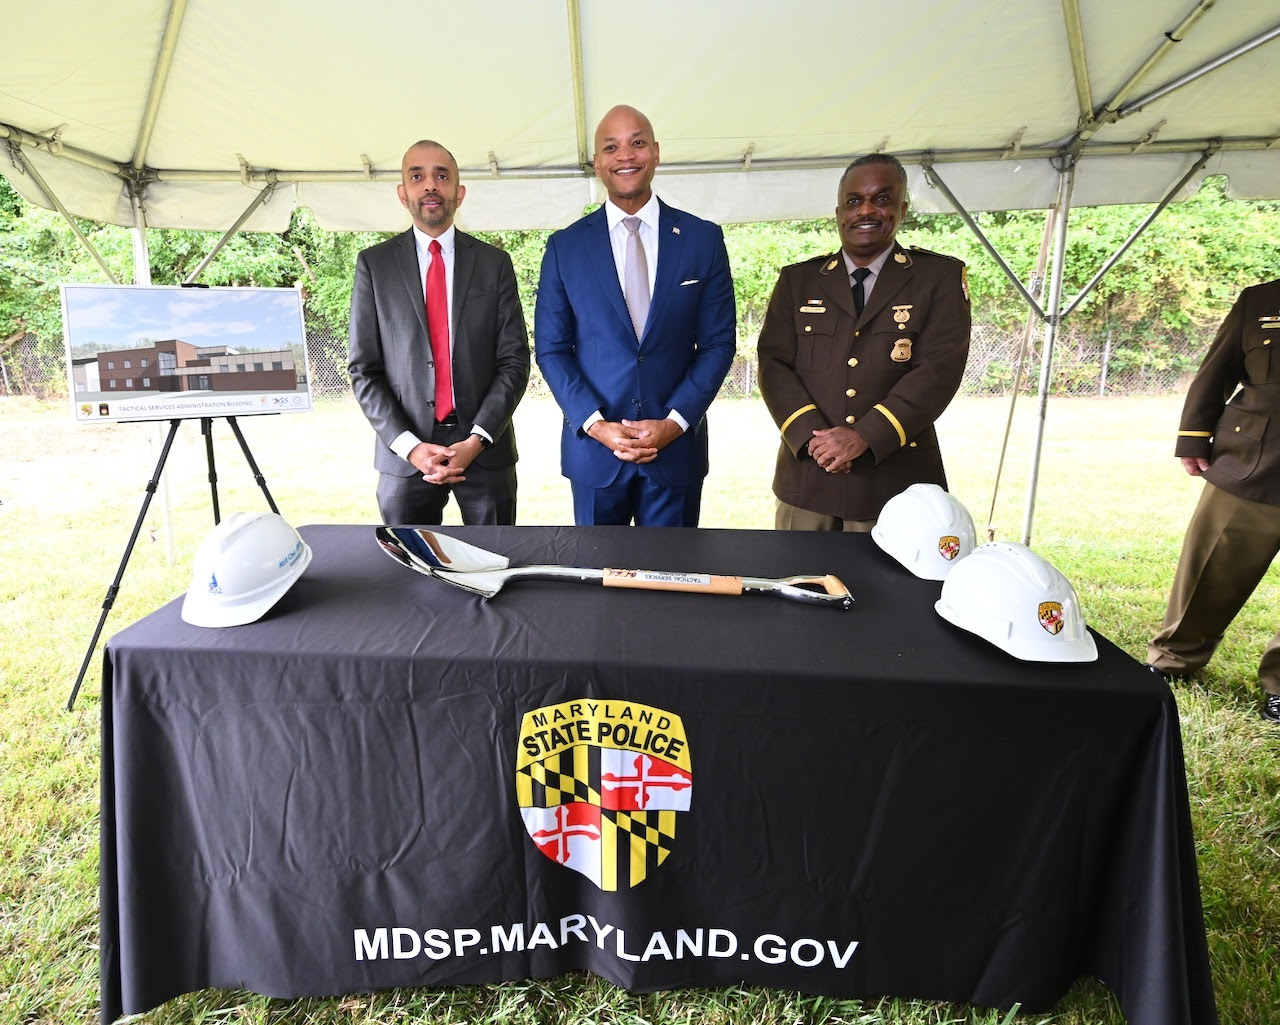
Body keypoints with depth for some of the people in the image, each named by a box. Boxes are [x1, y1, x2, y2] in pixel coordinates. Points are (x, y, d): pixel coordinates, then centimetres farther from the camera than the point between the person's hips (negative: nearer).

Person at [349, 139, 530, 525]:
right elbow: (364, 370, 2)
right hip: (404, 453, 0)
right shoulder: (373, 264, 4)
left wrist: (476, 440, -11)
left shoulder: (494, 263, 5)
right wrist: (409, 446, -11)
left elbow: (514, 362, 0)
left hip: (486, 447, 0)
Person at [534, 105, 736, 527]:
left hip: (677, 445, 0)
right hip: (593, 447, 0)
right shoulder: (564, 246, 3)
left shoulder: (704, 239, 3)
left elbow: (718, 342, 1)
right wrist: (595, 424, -11)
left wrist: (674, 422, -10)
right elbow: (551, 348, 1)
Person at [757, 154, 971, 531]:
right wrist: (813, 435, -14)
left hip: (896, 482, -1)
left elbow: (939, 371, -6)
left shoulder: (940, 277, 5)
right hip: (807, 477, 2)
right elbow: (773, 364, 1)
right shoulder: (797, 280, 10)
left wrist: (864, 436, -17)